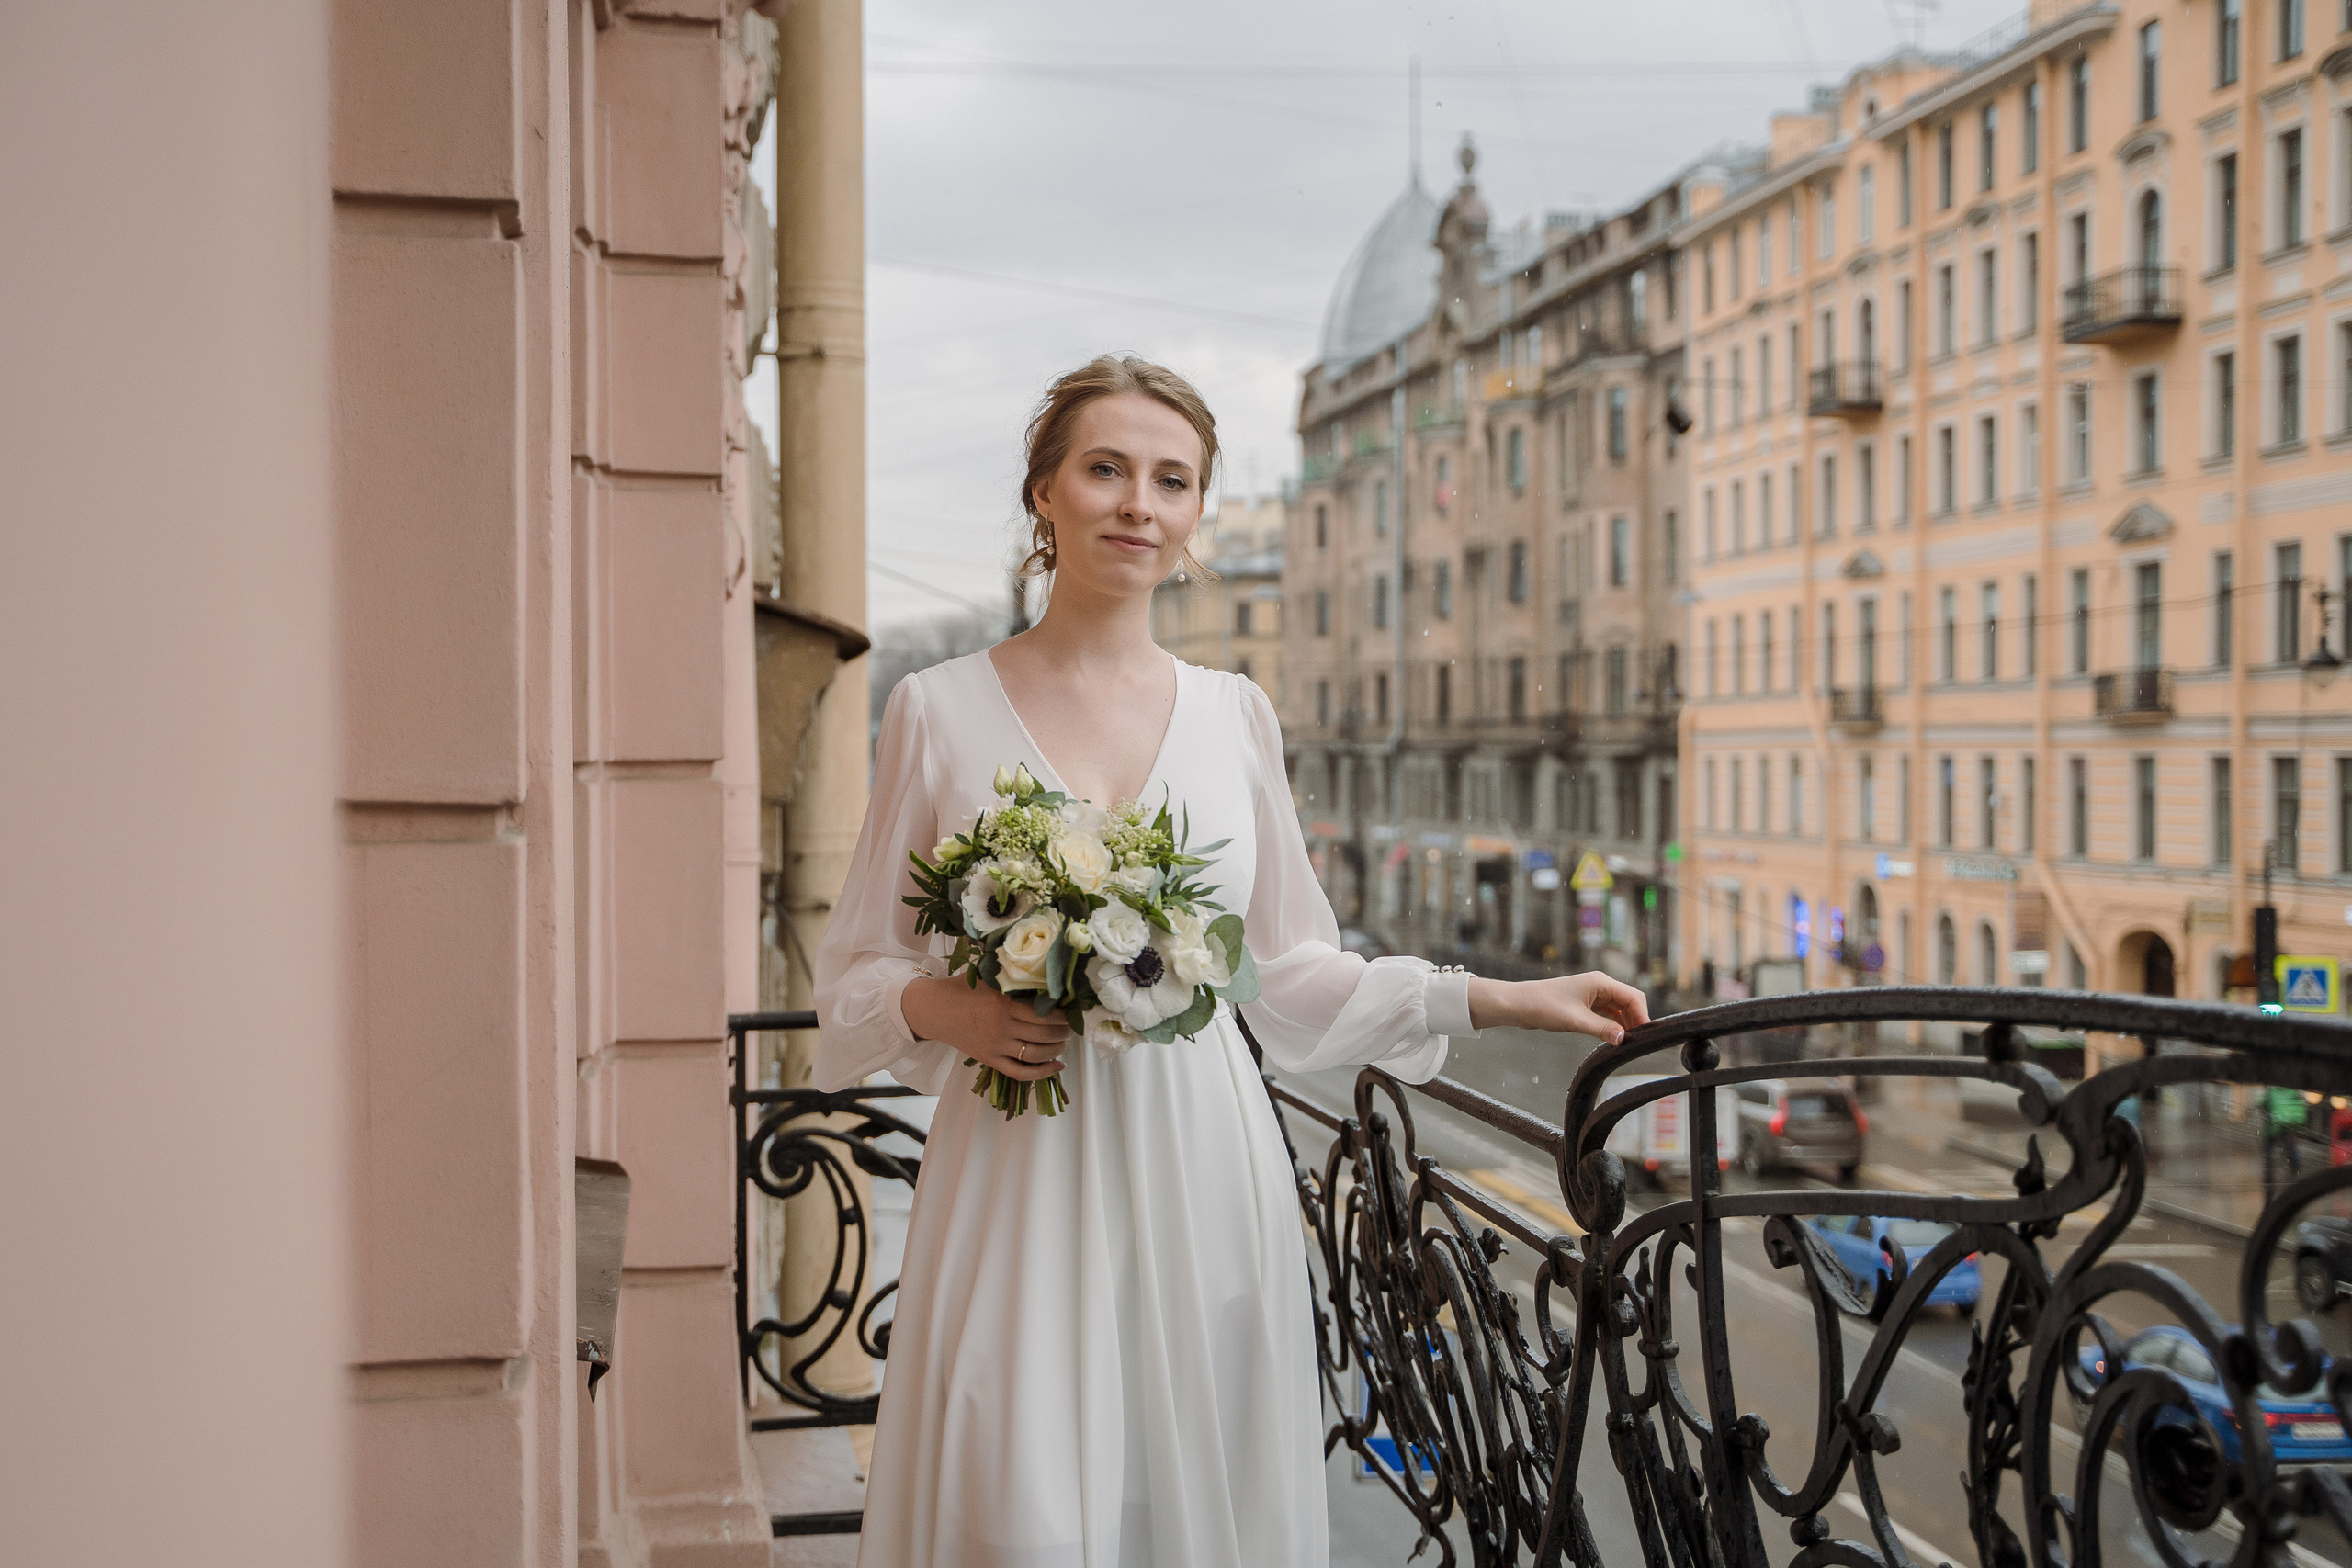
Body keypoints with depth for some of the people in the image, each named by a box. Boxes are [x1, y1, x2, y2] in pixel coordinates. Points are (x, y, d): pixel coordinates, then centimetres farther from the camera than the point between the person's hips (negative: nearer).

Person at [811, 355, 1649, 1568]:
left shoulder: (1234, 715, 7)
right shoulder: (940, 710, 0)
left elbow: (1287, 970, 13)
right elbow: (855, 973, 6)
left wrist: (1503, 1000, 8)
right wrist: (939, 1008, -15)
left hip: (1203, 1183, 2)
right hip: (1019, 1189, -2)